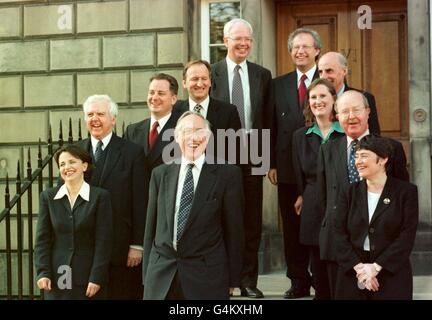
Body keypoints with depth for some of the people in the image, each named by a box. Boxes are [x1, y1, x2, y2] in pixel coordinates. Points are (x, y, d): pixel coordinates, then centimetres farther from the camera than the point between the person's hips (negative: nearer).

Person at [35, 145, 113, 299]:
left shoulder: (100, 196, -2)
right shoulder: (48, 197, 6)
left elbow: (103, 241, -4)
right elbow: (42, 239, 5)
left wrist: (96, 278, -9)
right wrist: (42, 272, -5)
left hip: (88, 277, -2)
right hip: (57, 277, 2)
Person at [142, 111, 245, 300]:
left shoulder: (227, 174, -1)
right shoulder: (160, 174, 9)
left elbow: (234, 229, 0)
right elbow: (151, 227, 11)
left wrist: (232, 279, 0)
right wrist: (147, 275, 8)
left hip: (207, 277, -2)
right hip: (161, 276, 3)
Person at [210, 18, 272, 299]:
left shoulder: (263, 75, 10)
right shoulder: (210, 74, 2)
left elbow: (268, 119, 8)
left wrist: (271, 159, 2)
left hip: (253, 153, 2)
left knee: (252, 220, 5)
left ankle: (249, 280, 13)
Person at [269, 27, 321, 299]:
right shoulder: (279, 84, 12)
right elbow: (273, 126, 9)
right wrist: (271, 163, 3)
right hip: (288, 168, 4)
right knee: (292, 227, 8)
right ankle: (299, 282, 17)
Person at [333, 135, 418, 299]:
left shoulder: (406, 191, -2)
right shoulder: (349, 193, 7)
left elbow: (407, 236, -8)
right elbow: (339, 233, 0)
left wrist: (376, 267, -14)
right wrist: (358, 267, -13)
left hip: (392, 275, -2)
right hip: (352, 274, 2)